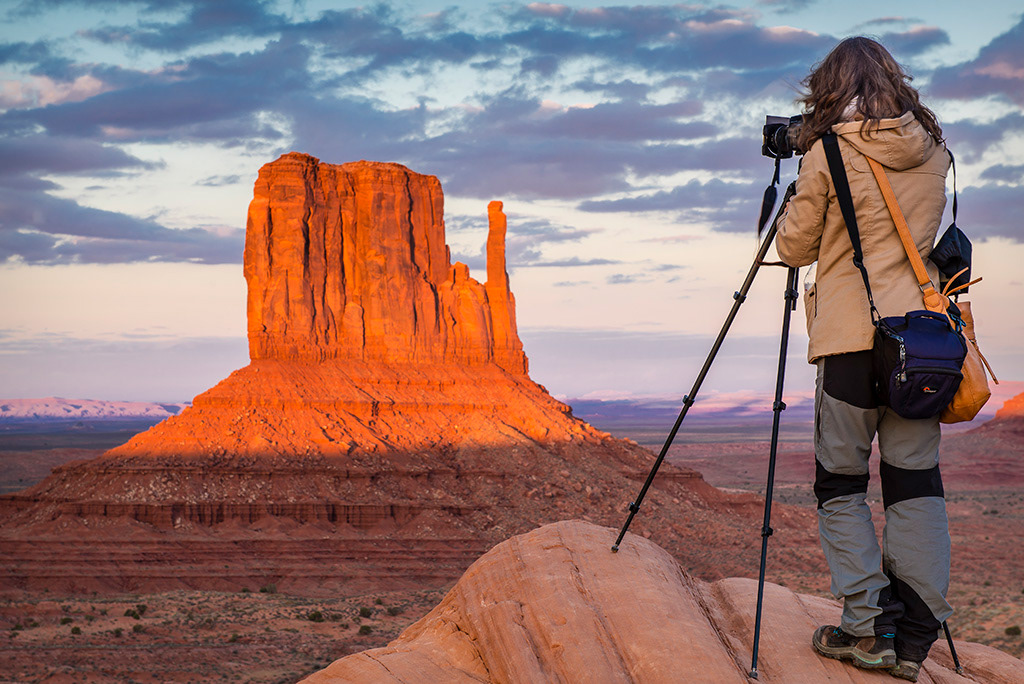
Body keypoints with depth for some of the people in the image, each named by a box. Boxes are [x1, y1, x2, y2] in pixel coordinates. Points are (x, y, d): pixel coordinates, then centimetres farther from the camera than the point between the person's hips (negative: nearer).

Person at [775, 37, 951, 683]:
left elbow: (794, 247, 3)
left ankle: (867, 627, -2)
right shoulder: (933, 150, 9)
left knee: (841, 483, 5)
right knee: (917, 481, 4)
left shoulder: (830, 153, -5)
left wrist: (795, 203, 21)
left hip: (853, 338, -4)